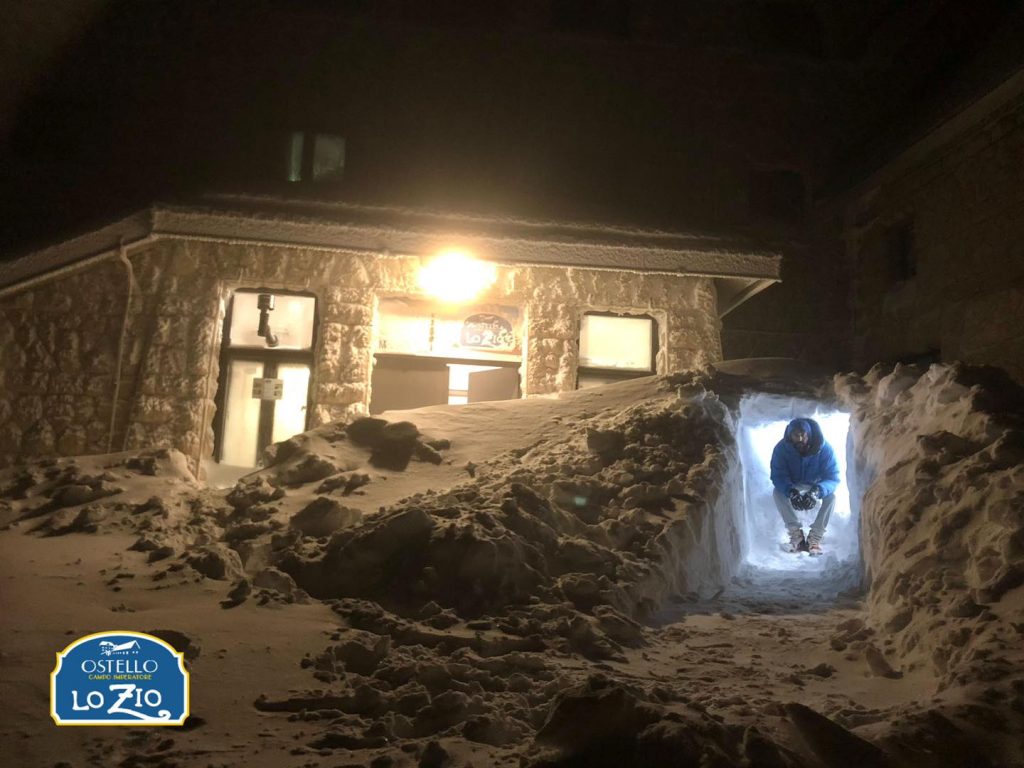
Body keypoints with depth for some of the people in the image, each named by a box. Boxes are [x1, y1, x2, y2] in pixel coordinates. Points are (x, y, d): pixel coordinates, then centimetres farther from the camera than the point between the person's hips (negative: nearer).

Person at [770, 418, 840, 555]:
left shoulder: (824, 448, -28)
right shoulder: (781, 448, -26)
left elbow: (833, 478, -29)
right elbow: (778, 476, -26)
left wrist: (817, 491, -50)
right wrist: (791, 491, -47)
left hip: (816, 486, 0)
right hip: (792, 487, 1)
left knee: (831, 495, -31)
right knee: (777, 493, -29)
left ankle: (815, 537, -24)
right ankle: (796, 533, -24)